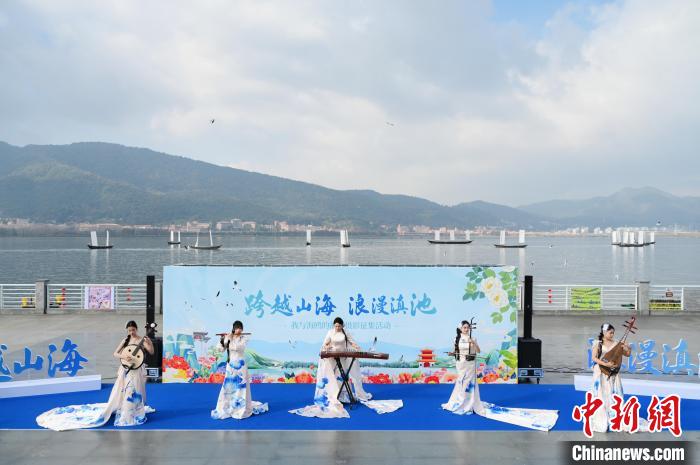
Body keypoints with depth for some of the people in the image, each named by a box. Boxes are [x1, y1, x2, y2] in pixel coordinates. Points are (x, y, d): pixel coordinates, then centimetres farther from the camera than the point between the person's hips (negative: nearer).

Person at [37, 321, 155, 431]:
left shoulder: (142, 340, -6)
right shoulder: (125, 340, 5)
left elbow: (151, 352, -18)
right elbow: (115, 354, 2)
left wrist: (149, 342, -35)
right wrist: (123, 356, -18)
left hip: (137, 371, -4)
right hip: (125, 371, 4)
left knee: (134, 393, -1)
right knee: (120, 394, 7)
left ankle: (134, 414, 12)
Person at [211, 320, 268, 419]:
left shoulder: (244, 339, -7)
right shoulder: (228, 339, 3)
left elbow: (238, 347, -24)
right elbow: (222, 349, -4)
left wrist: (230, 339, -19)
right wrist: (222, 339, -15)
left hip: (240, 365, -3)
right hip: (230, 365, 3)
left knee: (241, 387, -2)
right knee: (228, 386, 7)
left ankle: (242, 408, 6)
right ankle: (227, 408, 19)